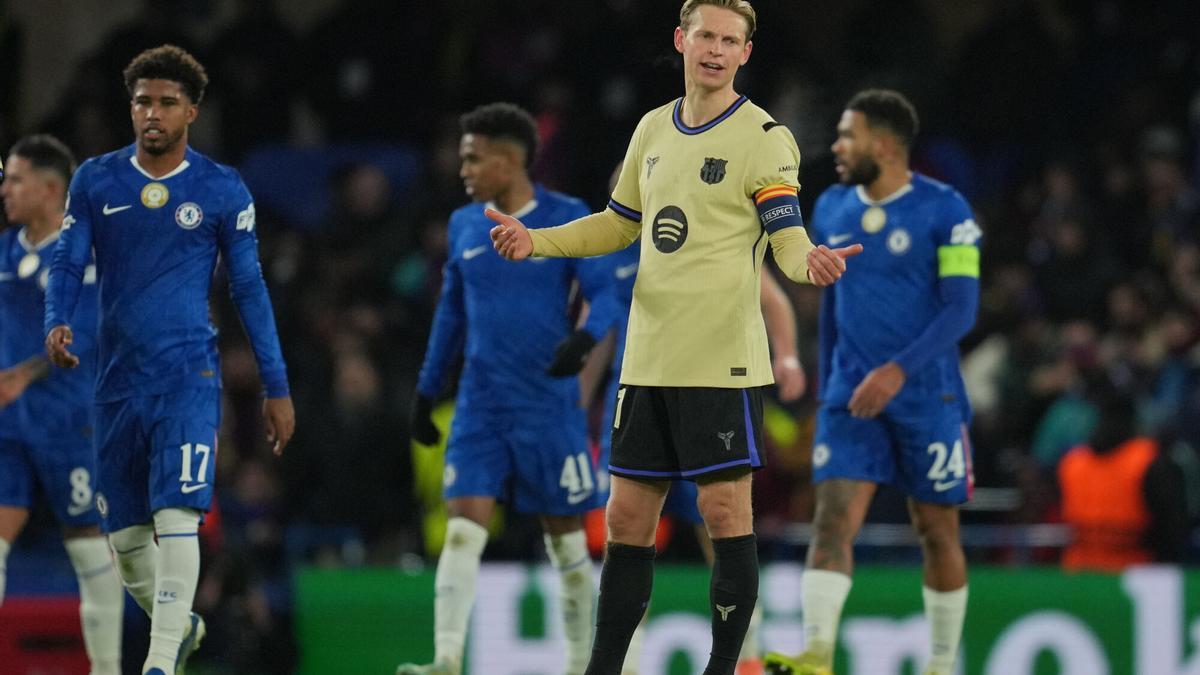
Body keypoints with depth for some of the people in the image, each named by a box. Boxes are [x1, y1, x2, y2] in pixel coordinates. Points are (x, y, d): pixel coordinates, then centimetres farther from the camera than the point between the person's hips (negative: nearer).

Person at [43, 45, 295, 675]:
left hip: (189, 377, -3)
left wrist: (276, 387, 3)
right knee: (124, 534, 8)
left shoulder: (222, 191, 1)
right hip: (117, 379, 3)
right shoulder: (95, 180, 5)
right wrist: (57, 324, -19)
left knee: (176, 516, -19)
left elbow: (249, 288, 5)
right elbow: (67, 263, 4)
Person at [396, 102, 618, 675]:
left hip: (550, 406, -3)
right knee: (462, 530, -11)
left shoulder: (568, 219, -4)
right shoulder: (464, 225, 9)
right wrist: (425, 391, 18)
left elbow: (607, 293, -9)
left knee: (566, 539, 5)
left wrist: (585, 337, -30)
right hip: (480, 406, 3)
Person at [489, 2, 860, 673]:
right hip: (649, 359, 6)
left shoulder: (765, 138, -6)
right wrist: (537, 240, 10)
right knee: (627, 518, 8)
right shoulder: (654, 129, 13)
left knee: (726, 511, -5)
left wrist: (810, 260, -37)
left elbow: (788, 236, -14)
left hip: (724, 360, -6)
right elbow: (621, 223, 23)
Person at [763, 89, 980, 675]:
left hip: (928, 398, -4)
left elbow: (961, 308, -14)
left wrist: (898, 370, -24)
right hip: (851, 396, 4)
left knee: (937, 531, 5)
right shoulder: (831, 210, 8)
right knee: (833, 518, -13)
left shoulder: (944, 210, -8)